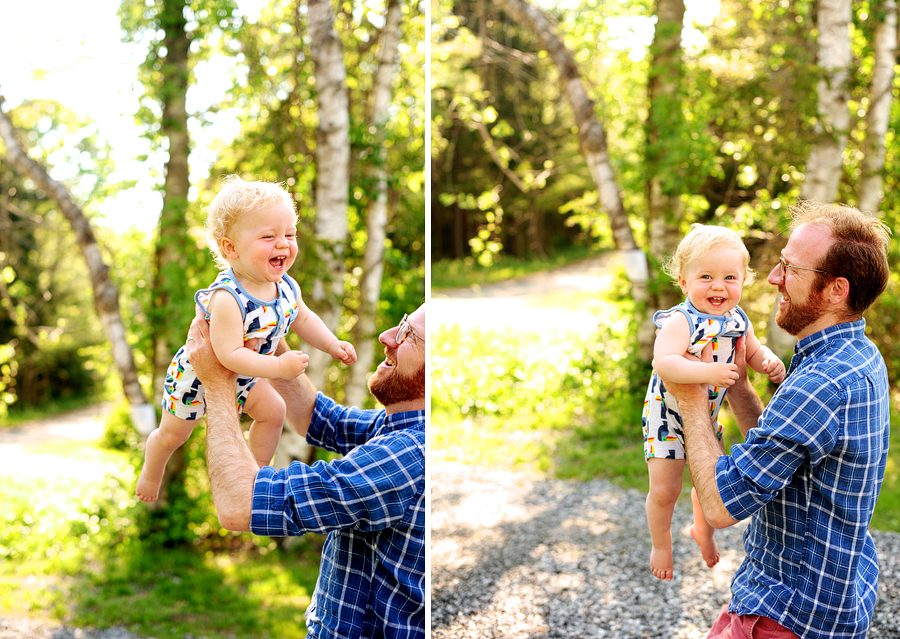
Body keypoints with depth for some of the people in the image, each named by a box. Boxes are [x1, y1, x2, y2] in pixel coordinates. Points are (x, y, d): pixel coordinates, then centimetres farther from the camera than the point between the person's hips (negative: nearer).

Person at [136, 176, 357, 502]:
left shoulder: (286, 287, -18)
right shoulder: (227, 299, -43)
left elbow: (303, 318, 3)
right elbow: (229, 355, -43)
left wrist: (332, 345, -9)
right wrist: (278, 367, -44)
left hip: (242, 376, 6)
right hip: (197, 375, -6)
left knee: (273, 411, 14)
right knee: (172, 434, 15)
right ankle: (151, 473, 45)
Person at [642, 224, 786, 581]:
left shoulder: (737, 319, -6)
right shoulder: (680, 321, -29)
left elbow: (754, 352, 11)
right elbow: (664, 363, -44)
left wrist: (770, 363, -11)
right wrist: (709, 372, -52)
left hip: (707, 417, 6)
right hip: (668, 416, -6)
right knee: (664, 490, -2)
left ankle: (702, 530, 50)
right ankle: (661, 545, 27)